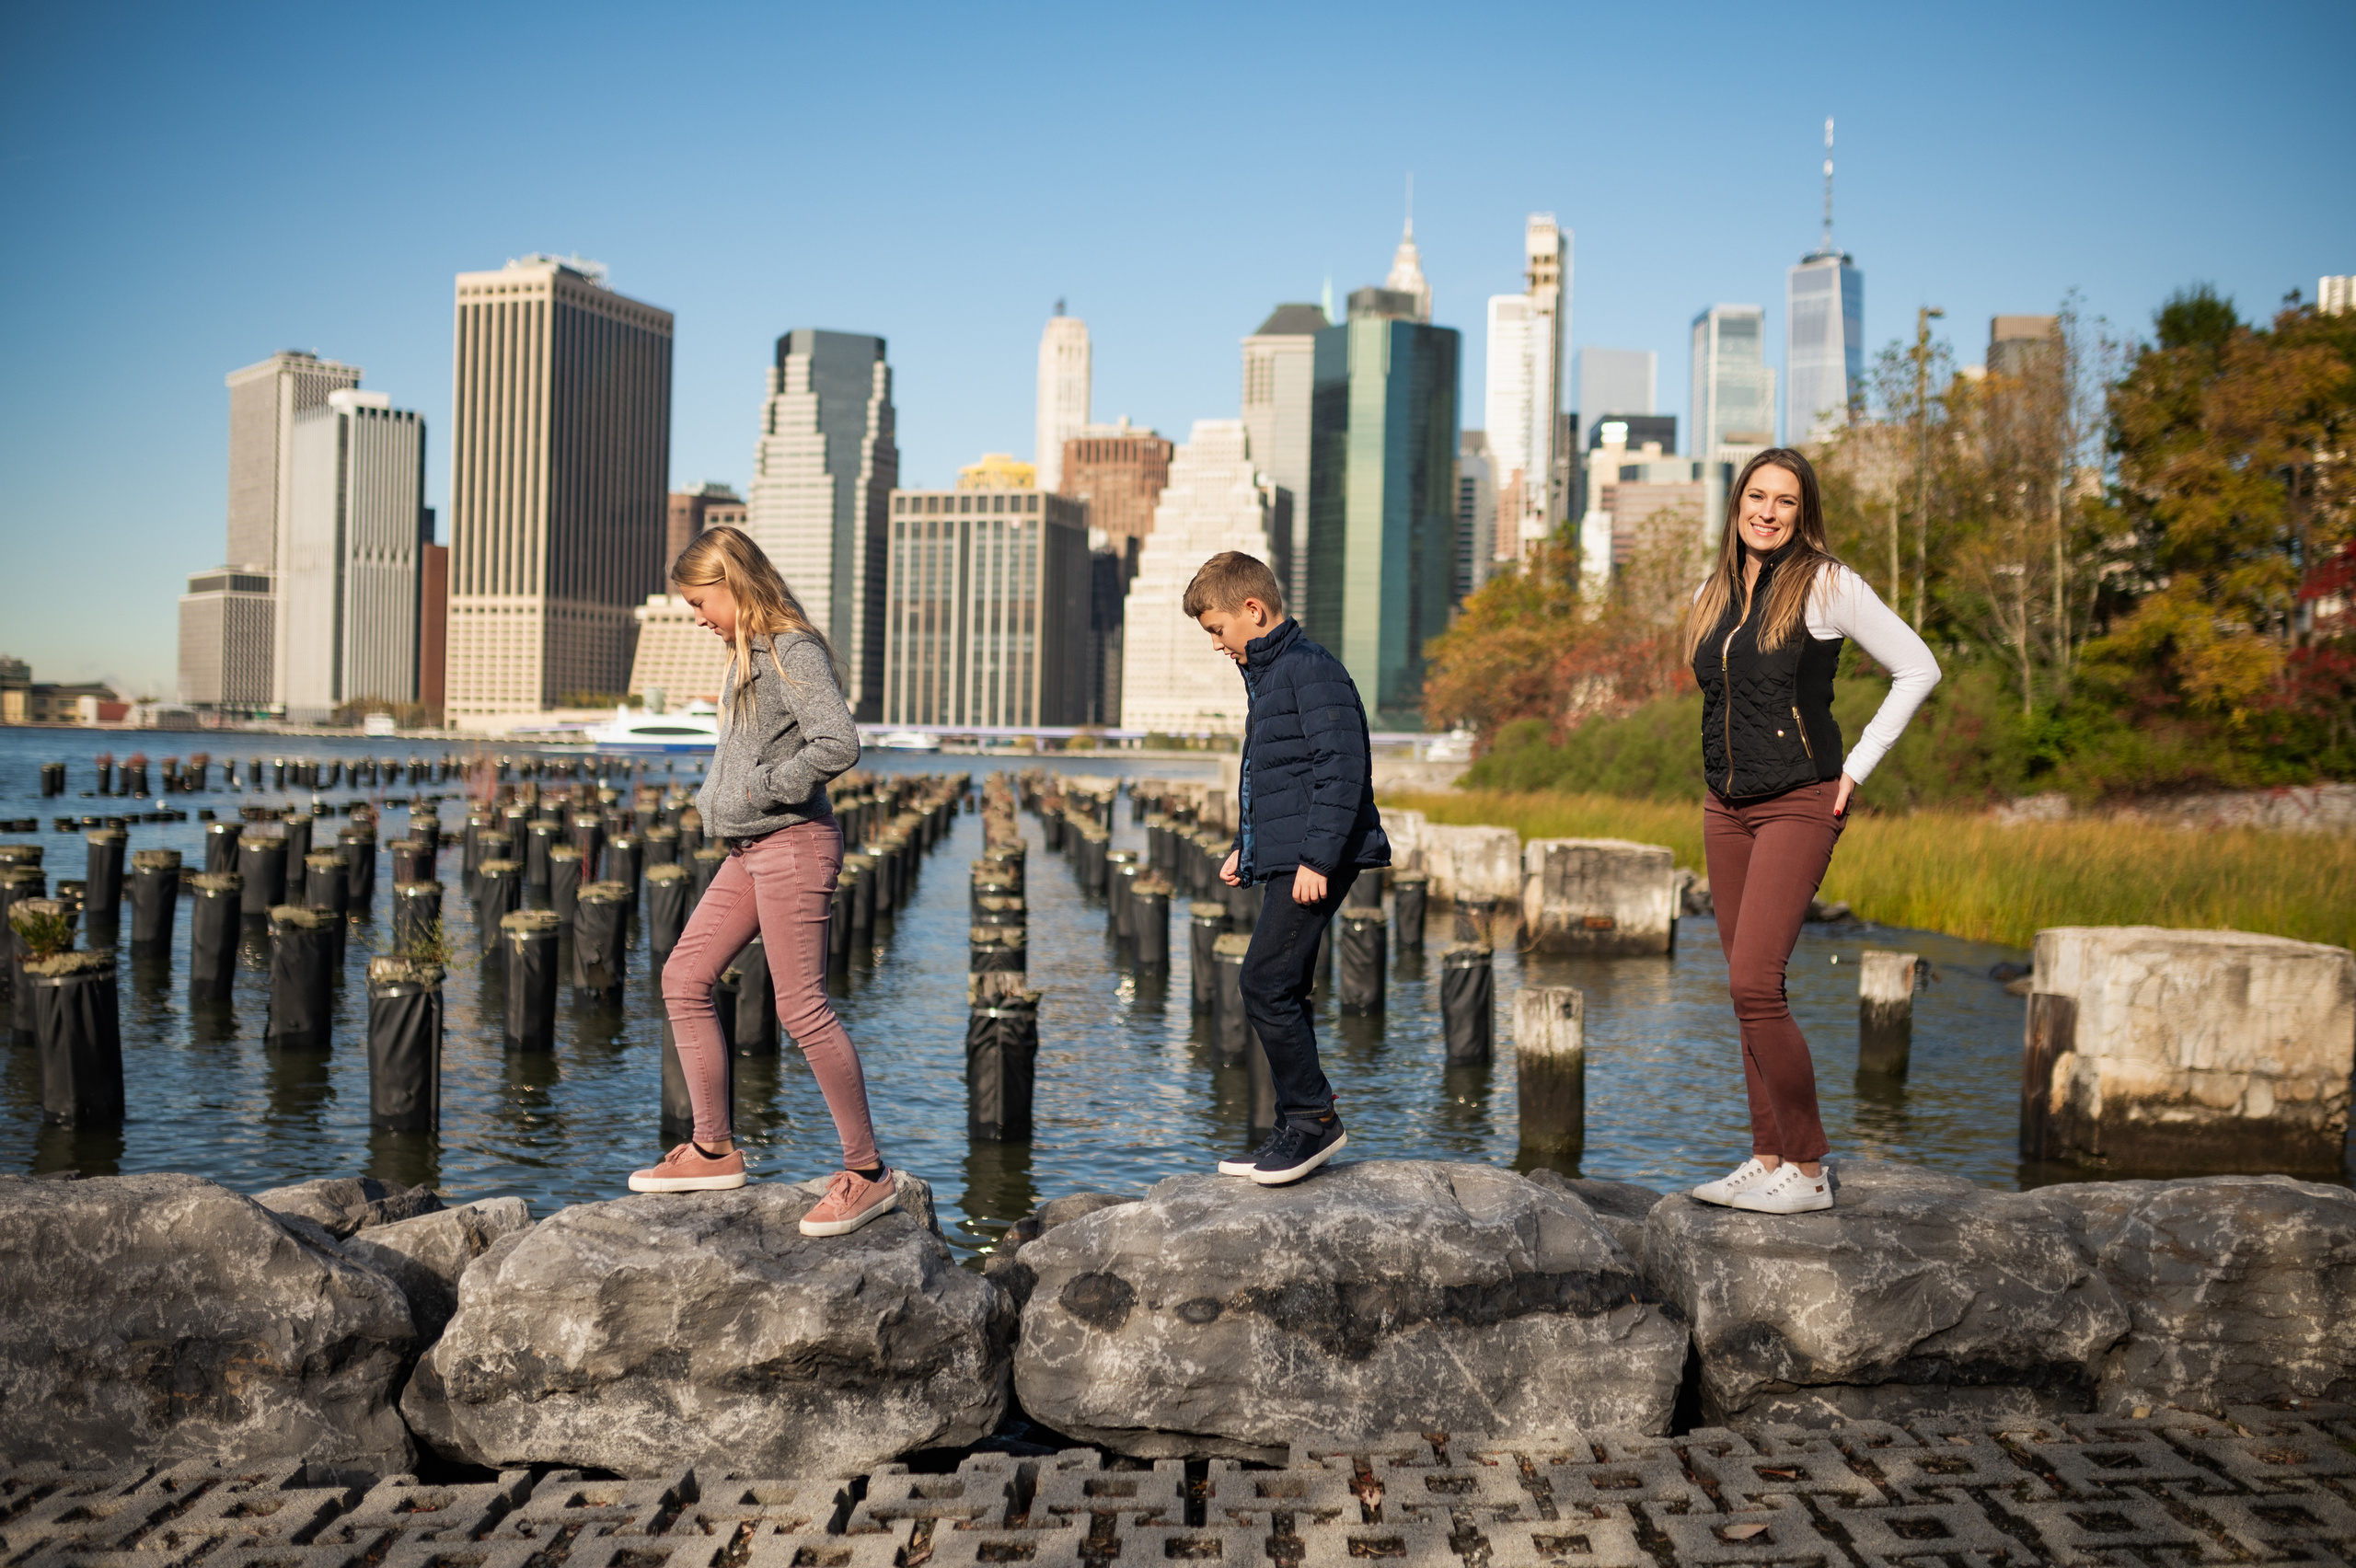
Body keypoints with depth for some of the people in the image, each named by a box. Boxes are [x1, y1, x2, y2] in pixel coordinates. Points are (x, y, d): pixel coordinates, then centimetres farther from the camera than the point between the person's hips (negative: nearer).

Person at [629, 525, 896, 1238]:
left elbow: (839, 744, -26)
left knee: (802, 1008, -7)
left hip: (793, 845, -10)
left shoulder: (794, 652, -14)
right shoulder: (745, 655, 14)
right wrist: (713, 798, 10)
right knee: (683, 977, 10)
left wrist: (761, 791, -17)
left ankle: (868, 1173, 2)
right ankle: (714, 1150, 17)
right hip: (748, 850, 10)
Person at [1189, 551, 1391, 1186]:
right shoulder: (1268, 673, 20)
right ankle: (1300, 1132, 17)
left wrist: (1316, 857, -23)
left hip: (1316, 862, -11)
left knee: (1266, 983, -14)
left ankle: (1313, 1116, -6)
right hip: (1283, 860, 11)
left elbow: (1341, 767, -20)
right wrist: (1245, 847, 25)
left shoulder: (1311, 668, -12)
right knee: (1280, 991, 11)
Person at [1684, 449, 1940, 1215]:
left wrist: (1856, 768, -7)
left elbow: (1917, 669, -3)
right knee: (1747, 989, 6)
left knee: (1754, 983, -16)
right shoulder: (1712, 594, 11)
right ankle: (1767, 1159, 13)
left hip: (1798, 805, -6)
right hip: (1725, 807, 6)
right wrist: (1726, 766, 15)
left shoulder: (1826, 585, -6)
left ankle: (1807, 1171, -7)